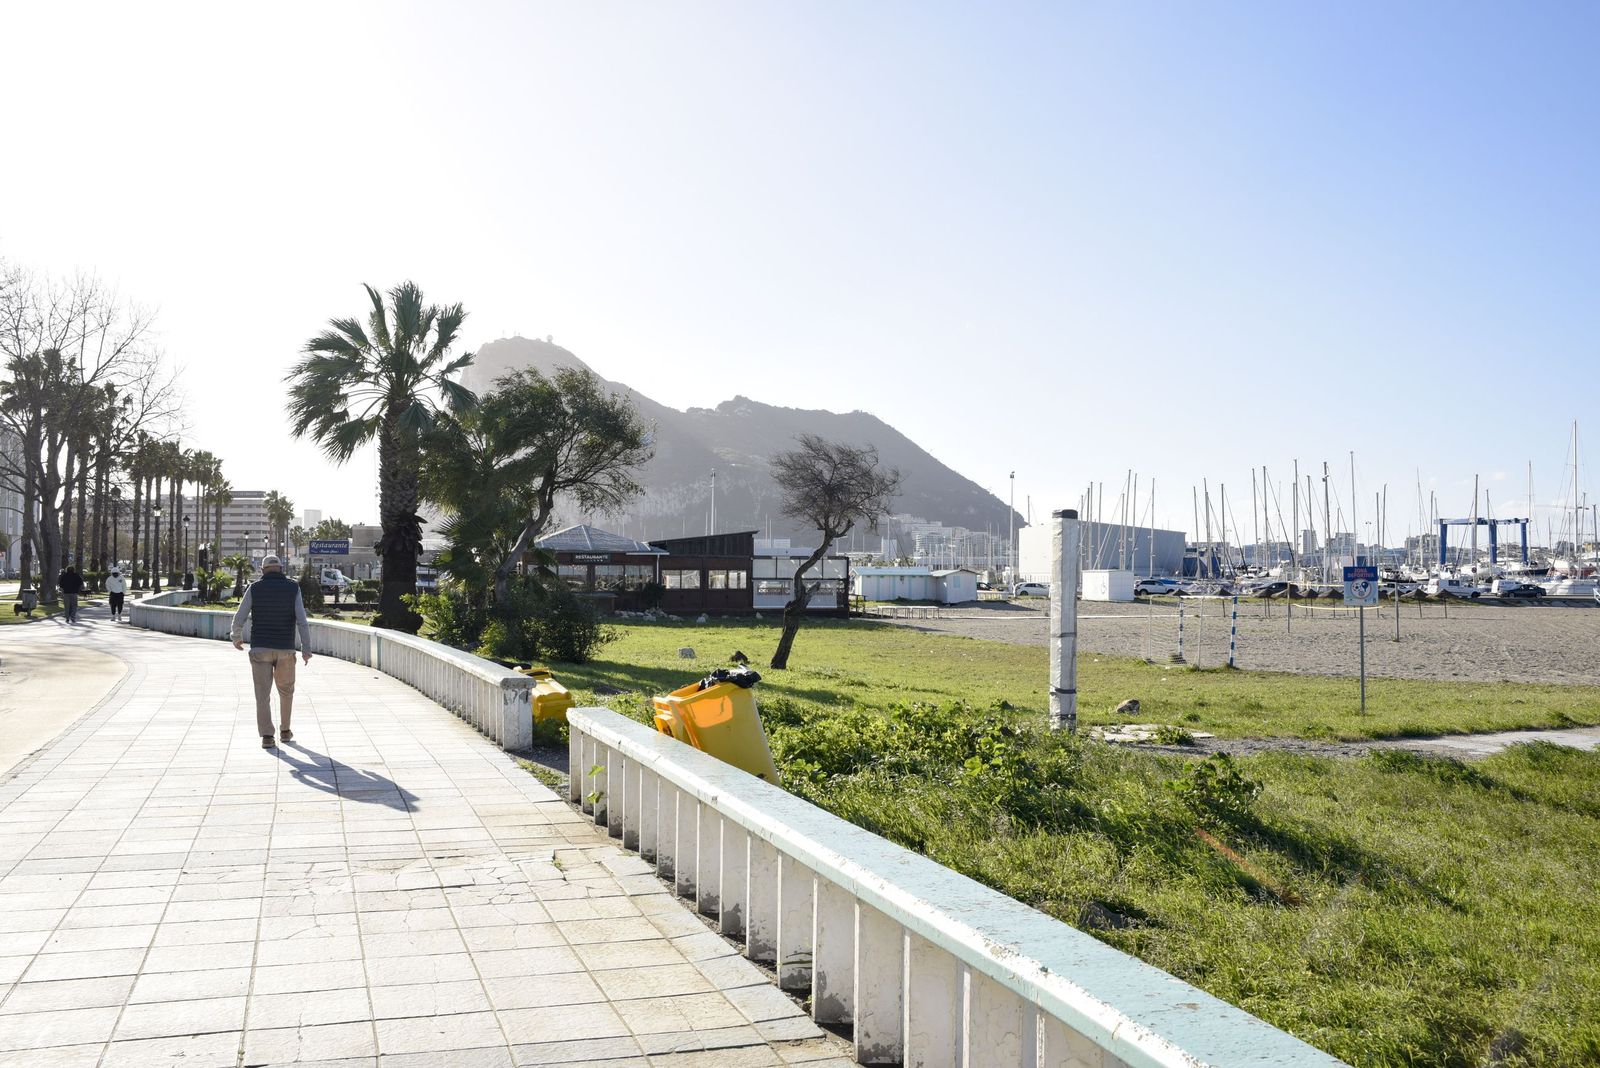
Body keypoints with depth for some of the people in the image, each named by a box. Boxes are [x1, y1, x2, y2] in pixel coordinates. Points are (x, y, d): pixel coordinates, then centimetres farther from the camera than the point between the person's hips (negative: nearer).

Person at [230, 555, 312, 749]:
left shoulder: (254, 588, 0)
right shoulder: (293, 588, 0)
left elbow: (239, 618, 0)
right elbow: (301, 620, -8)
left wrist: (237, 638, 19)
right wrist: (306, 648, -8)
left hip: (260, 648, 0)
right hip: (285, 649, 1)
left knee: (263, 693, 1)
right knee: (286, 691, 18)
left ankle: (266, 736, -7)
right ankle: (285, 731, 25)